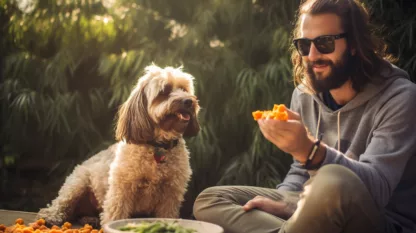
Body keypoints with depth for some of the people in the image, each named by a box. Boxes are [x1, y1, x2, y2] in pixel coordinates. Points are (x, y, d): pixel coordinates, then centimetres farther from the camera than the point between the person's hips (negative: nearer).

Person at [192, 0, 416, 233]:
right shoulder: (304, 95, 4)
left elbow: (377, 187, -28)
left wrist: (309, 150, -44)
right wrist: (282, 204, -7)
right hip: (320, 214, 6)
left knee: (334, 182, -40)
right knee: (210, 201, -1)